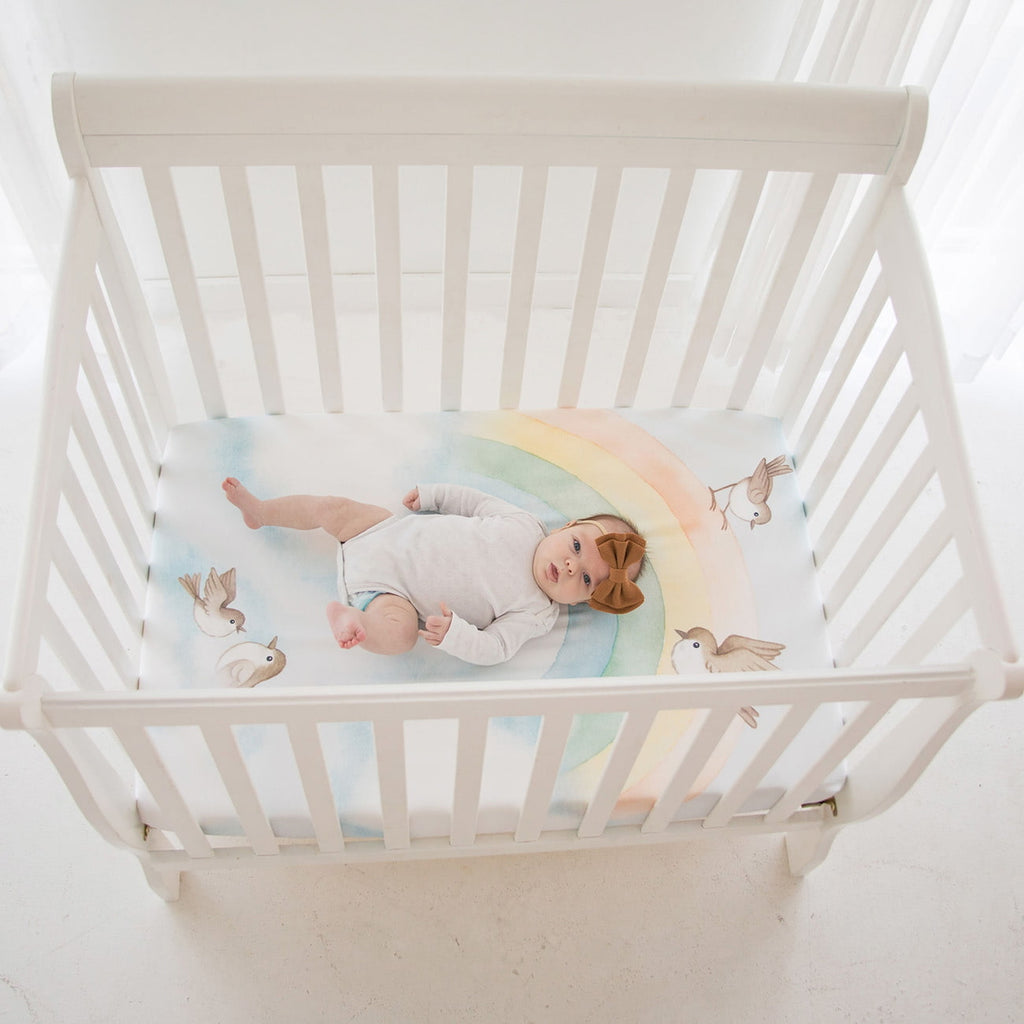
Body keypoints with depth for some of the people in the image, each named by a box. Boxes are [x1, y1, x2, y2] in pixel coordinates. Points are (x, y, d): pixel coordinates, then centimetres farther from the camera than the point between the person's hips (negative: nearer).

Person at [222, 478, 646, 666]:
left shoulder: (534, 615, -13)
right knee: (332, 508, 6)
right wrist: (432, 494, 9)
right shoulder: (524, 523, -5)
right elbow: (474, 501, 9)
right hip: (391, 535, 4)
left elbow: (493, 648, -21)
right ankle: (260, 511, 27)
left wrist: (453, 633, -38)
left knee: (399, 630, -37)